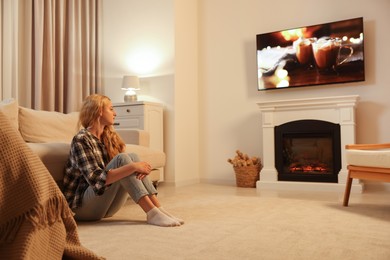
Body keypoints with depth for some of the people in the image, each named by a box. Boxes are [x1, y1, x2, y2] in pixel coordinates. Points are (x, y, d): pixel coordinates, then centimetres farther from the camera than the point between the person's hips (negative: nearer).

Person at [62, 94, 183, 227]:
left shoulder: (108, 136, 8)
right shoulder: (81, 140, -15)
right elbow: (97, 179, -26)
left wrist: (139, 168, -19)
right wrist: (133, 167, -29)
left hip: (106, 206, 7)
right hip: (82, 206, -7)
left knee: (133, 157, -14)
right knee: (121, 158, -24)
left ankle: (159, 209, -23)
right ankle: (152, 214, -31)